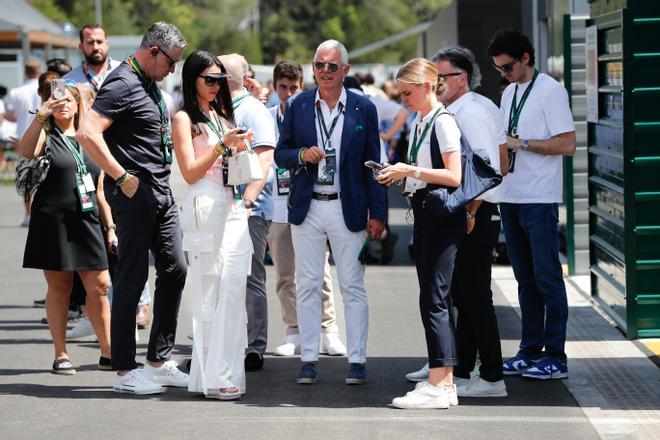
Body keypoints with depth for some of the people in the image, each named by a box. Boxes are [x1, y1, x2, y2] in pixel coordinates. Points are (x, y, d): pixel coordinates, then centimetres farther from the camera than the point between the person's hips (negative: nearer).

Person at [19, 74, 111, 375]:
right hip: (53, 222, -4)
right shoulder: (45, 136, 1)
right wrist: (41, 115, -32)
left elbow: (100, 189, 19)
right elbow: (25, 151, -24)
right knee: (59, 287, 2)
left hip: (86, 223, 4)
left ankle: (108, 352, 7)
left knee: (100, 286, -1)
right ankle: (61, 355, 9)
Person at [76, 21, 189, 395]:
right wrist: (122, 177, -21)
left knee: (175, 269, 11)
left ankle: (160, 361, 19)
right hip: (135, 193, -10)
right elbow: (87, 133, -26)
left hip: (162, 192, 10)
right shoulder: (123, 83, -14)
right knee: (132, 277, -4)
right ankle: (125, 371, 2)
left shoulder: (149, 84, 16)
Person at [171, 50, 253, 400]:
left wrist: (239, 149, 8)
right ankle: (211, 377, -6)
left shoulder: (222, 116, 22)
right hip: (204, 208, -6)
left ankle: (228, 372, 2)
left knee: (233, 292, -1)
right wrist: (222, 145, -13)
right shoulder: (184, 119, 1)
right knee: (208, 297, -6)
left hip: (233, 208, 6)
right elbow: (191, 172, -6)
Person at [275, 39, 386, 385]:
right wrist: (302, 155, -14)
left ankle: (357, 360, 6)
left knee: (352, 287, 2)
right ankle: (309, 360, 10)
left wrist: (377, 213, -2)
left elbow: (373, 164, 2)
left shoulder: (364, 109, 1)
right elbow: (280, 153, 9)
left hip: (348, 210, -1)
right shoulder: (298, 106, 5)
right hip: (306, 209, 2)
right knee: (308, 286, 4)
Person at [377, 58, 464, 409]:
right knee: (435, 299, 11)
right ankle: (444, 380, 16)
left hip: (442, 215, -10)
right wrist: (399, 175, 8)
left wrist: (411, 170, -18)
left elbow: (454, 176, -19)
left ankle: (438, 386, -10)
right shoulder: (418, 123, 15)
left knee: (433, 298, -11)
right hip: (423, 212, 10)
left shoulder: (443, 121, -12)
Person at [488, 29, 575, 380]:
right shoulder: (509, 93, 17)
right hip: (510, 196, 8)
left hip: (539, 200, -8)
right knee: (525, 279, 12)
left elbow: (567, 144, -15)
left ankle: (555, 357, -4)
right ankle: (530, 352, 17)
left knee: (547, 278, -6)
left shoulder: (550, 91, -8)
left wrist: (521, 144, -16)